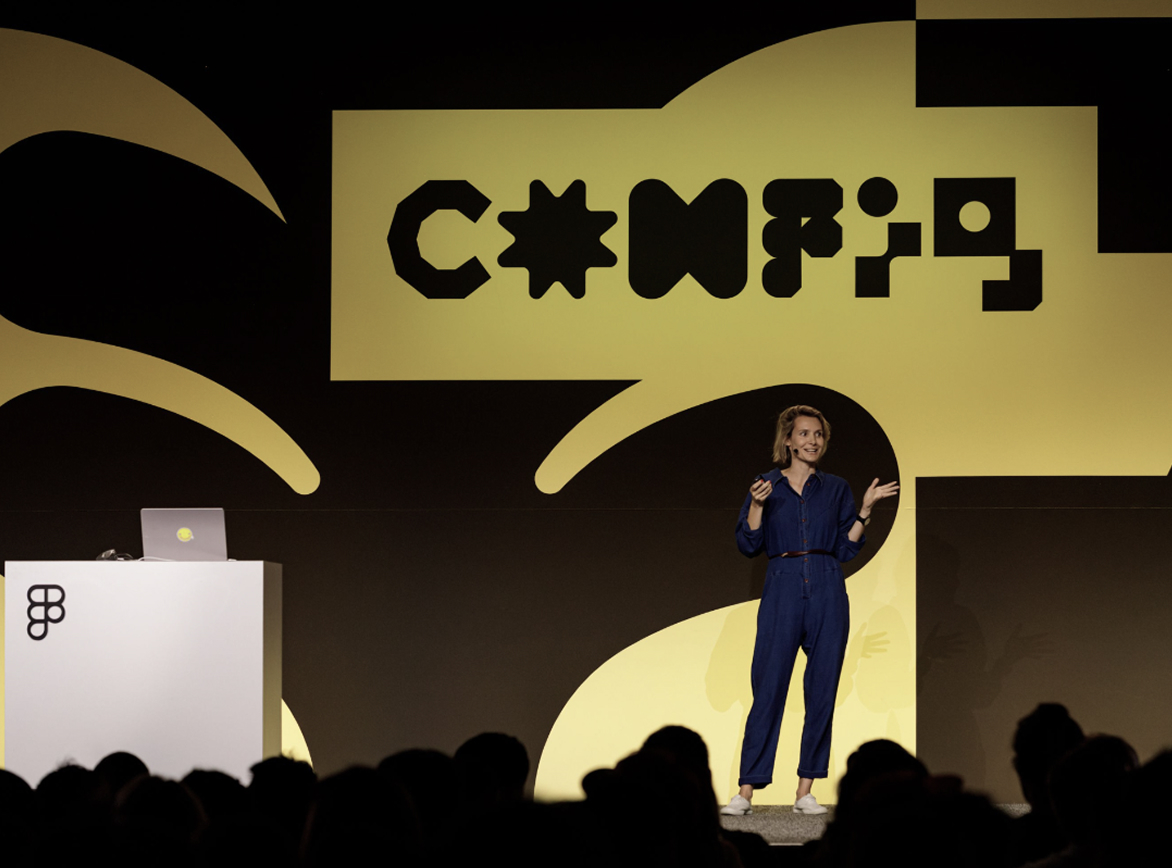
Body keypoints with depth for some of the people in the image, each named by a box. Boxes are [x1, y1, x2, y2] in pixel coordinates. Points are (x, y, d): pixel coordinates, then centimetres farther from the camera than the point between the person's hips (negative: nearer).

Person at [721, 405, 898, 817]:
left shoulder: (836, 489, 13)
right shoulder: (767, 486, 9)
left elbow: (846, 549, 9)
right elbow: (748, 544, 2)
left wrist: (866, 509, 0)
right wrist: (757, 505, -12)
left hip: (828, 592, 2)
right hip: (783, 590, -2)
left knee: (822, 690, 0)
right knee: (768, 688, -7)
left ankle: (805, 790, 6)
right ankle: (747, 790, -6)